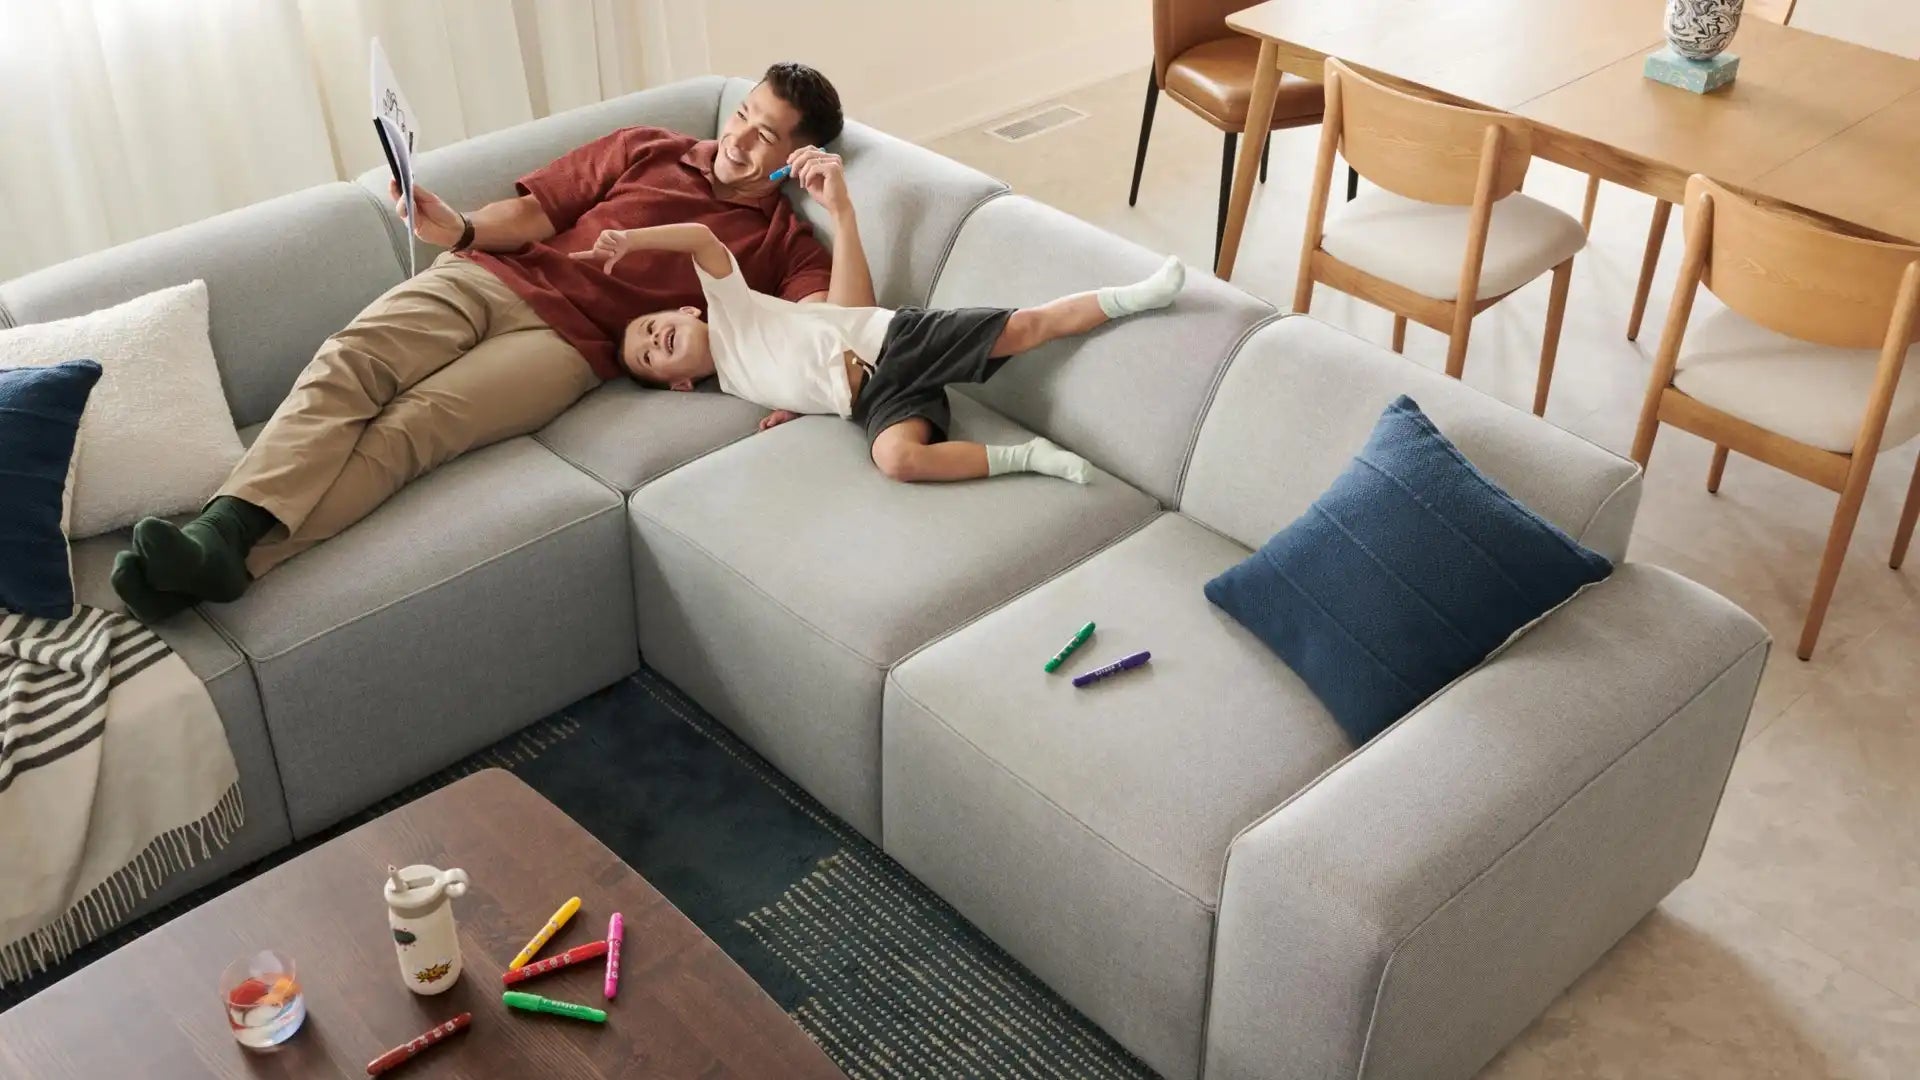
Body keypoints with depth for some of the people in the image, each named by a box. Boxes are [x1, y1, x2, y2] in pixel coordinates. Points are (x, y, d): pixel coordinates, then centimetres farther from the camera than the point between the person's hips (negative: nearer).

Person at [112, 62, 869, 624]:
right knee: (346, 364, -25)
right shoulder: (645, 150, 19)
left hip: (569, 339, -4)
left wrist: (840, 208, -11)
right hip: (490, 277, 4)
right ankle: (222, 527, -40)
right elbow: (536, 211, 14)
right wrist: (461, 230, -7)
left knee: (409, 427, -28)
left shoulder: (781, 241, 10)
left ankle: (235, 560, -42)